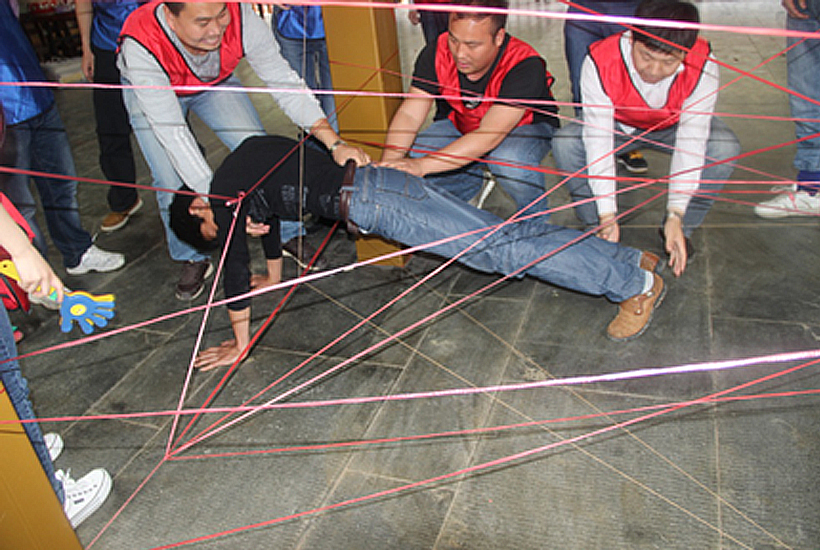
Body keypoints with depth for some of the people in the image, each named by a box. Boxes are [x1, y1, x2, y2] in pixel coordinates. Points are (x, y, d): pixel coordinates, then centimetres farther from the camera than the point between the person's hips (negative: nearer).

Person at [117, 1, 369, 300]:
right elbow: (171, 132, -42)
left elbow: (284, 83, -30)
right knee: (172, 182, -14)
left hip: (216, 80, 2)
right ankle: (193, 260, 12)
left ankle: (289, 236, 11)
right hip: (152, 91, -2)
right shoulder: (141, 46, -43)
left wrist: (335, 143, -41)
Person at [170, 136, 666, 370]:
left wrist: (240, 344, 4)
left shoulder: (223, 198, -2)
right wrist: (275, 273, 46)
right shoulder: (247, 152, 25)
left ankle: (636, 283, -7)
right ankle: (628, 257, 9)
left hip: (370, 204, -9)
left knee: (496, 247, -11)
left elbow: (235, 269, -5)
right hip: (377, 179, 9)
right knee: (508, 232, 6)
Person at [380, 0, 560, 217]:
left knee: (508, 160, -39)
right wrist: (386, 166, -41)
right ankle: (469, 182, 10)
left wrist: (421, 165, -51)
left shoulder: (525, 66, -34)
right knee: (411, 155, -21)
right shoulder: (437, 53, -21)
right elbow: (409, 114, -23)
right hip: (460, 126, 5)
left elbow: (489, 136, -42)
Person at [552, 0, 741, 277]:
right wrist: (607, 216, -37)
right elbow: (598, 141, -34)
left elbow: (691, 142, -32)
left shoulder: (702, 64, -32)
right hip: (618, 126, 0)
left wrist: (675, 215, -39)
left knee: (724, 148, -30)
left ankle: (682, 229, -7)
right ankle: (597, 226, -9)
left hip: (673, 127, 1)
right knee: (565, 142, -29)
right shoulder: (600, 62, -35)